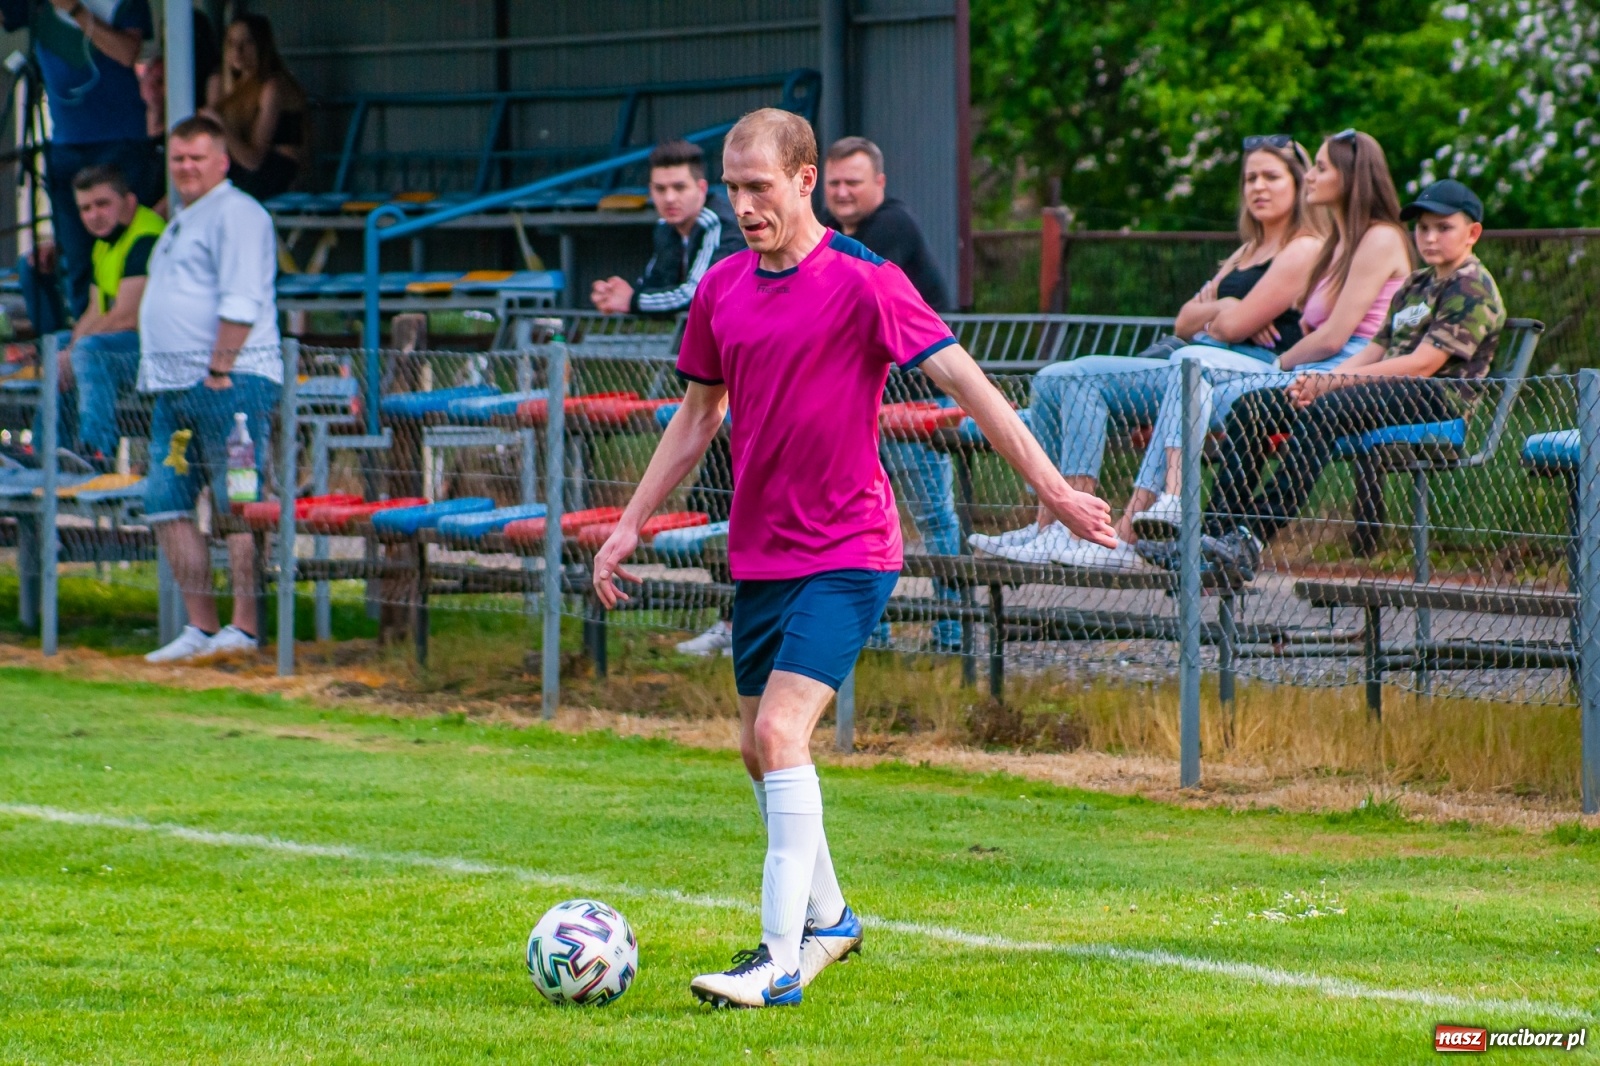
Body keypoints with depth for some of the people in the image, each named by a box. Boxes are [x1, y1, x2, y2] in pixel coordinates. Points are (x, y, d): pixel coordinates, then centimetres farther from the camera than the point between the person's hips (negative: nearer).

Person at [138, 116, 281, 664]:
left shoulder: (236, 214, -6)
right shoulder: (181, 222, 23)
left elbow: (240, 304, -15)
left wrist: (218, 371, -20)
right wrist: (161, 379, 20)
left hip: (230, 382, -10)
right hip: (175, 389, 10)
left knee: (236, 506, -8)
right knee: (166, 503, 6)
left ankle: (243, 627, -8)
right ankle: (200, 626, 10)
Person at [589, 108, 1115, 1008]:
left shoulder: (863, 283, -12)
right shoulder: (721, 291, 6)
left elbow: (964, 380, -13)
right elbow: (697, 417, 18)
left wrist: (1052, 488, -17)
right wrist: (631, 525, 18)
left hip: (847, 552, -7)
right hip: (758, 554, 7)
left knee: (780, 731, -20)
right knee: (761, 749, 14)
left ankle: (782, 960, -20)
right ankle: (827, 919, 35)